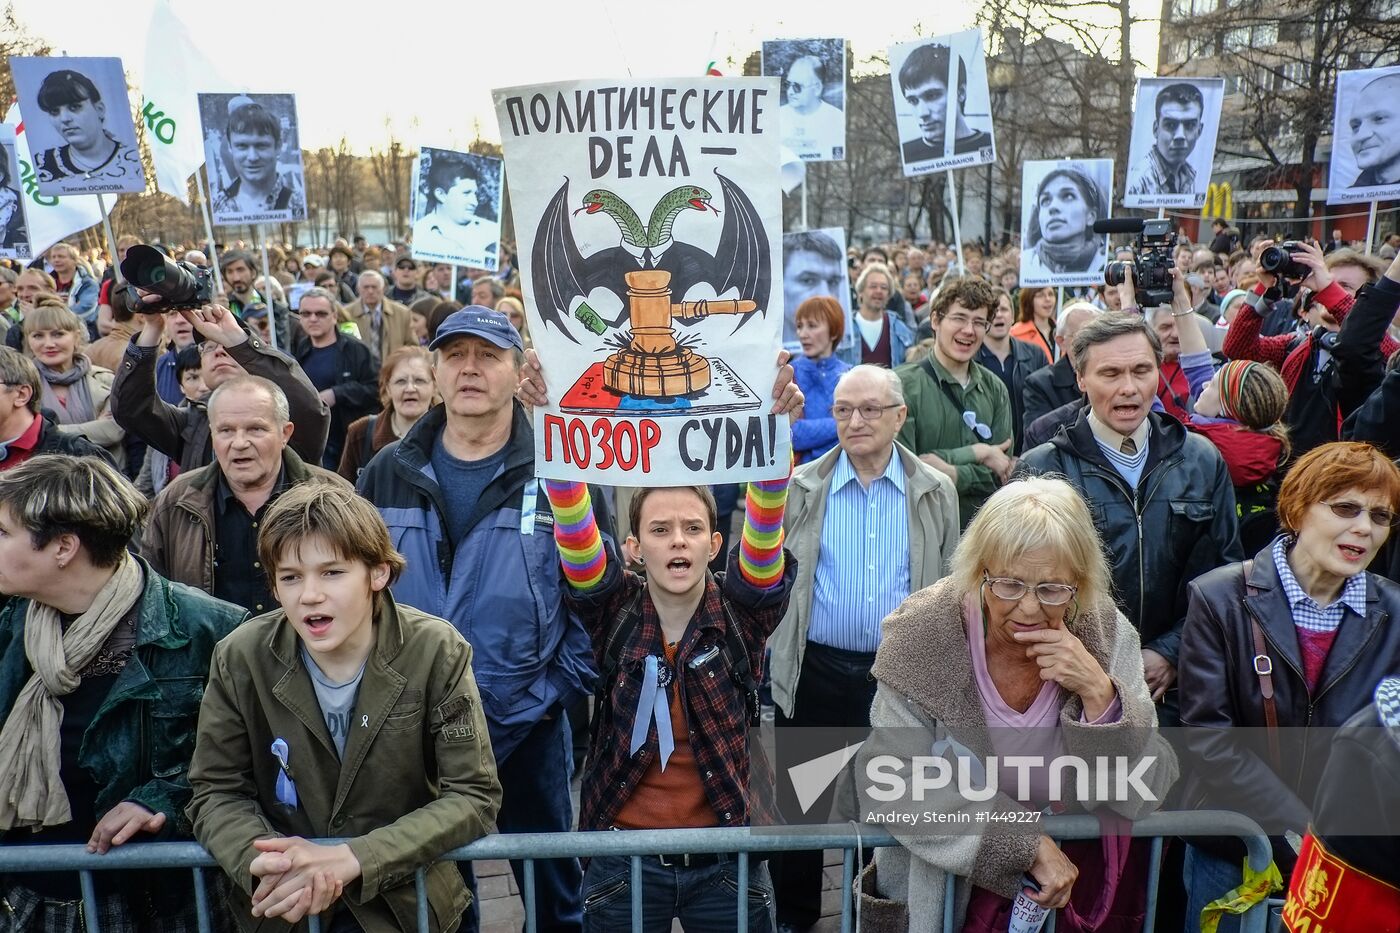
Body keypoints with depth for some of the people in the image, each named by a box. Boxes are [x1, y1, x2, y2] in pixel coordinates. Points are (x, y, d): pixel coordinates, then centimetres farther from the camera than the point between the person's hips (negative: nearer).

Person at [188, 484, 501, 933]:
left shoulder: (437, 653, -13)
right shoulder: (240, 659, -7)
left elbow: (474, 798, -12)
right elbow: (216, 791, 0)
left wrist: (351, 859, -22)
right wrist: (262, 863, -20)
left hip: (407, 897, -1)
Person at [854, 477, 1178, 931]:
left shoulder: (1107, 634, -10)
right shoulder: (926, 634, -17)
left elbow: (1146, 797, -9)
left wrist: (1099, 694, -24)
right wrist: (1028, 845, -22)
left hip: (1084, 869, 4)